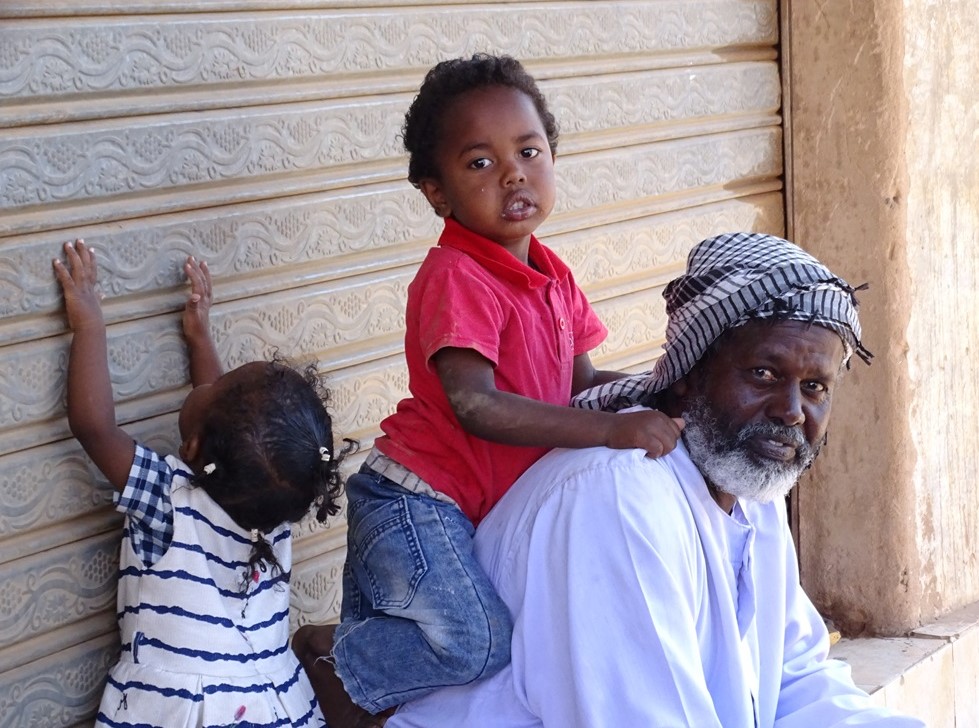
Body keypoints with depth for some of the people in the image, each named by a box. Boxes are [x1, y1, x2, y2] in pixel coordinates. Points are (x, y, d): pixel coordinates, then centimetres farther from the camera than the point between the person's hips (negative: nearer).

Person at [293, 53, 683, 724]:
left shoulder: (551, 277, 7)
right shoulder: (455, 278, -21)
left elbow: (581, 386, 10)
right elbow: (475, 406, -31)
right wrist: (612, 430, -35)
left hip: (472, 511, 9)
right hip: (414, 502, -9)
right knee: (481, 643, -21)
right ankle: (323, 658, -3)